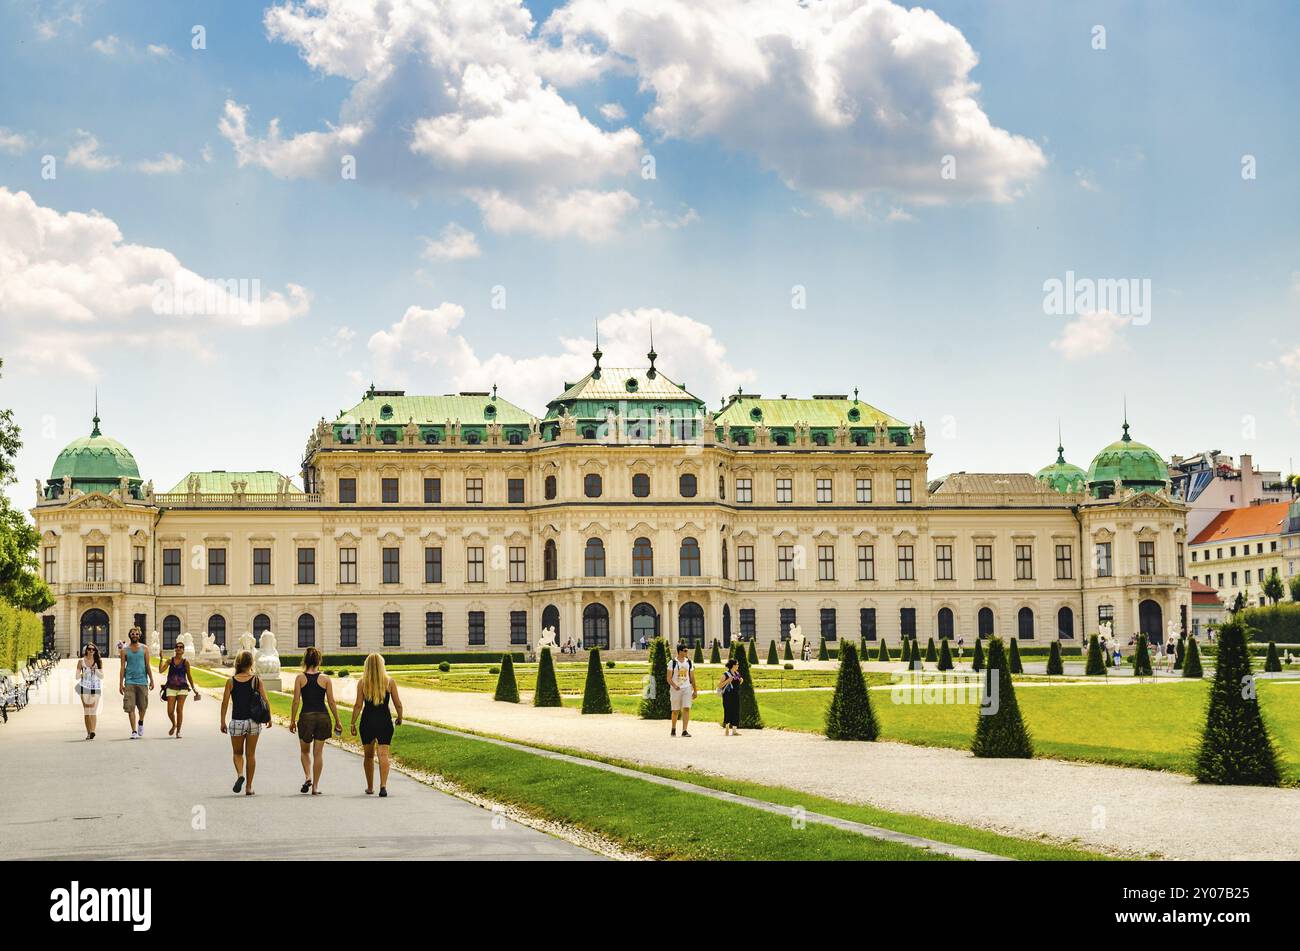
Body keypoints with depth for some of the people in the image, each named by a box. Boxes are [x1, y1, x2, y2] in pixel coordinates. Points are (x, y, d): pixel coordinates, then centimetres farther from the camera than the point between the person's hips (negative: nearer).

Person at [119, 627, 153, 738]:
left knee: (143, 706, 4)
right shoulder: (125, 650, 6)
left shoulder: (144, 649, 7)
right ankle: (134, 731, -3)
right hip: (129, 682, 0)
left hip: (142, 681, 1)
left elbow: (148, 665, 6)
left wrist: (151, 680, 0)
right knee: (130, 708, -6)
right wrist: (121, 683, 0)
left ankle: (141, 722, 34)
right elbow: (123, 667, 4)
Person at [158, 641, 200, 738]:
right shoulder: (170, 660, 3)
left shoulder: (185, 662, 1)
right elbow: (161, 670, -6)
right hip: (171, 688, 1)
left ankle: (178, 731, 6)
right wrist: (161, 659, -12)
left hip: (182, 688, -1)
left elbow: (189, 676, 10)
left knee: (179, 709, -6)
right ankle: (174, 725, 28)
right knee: (170, 711, -3)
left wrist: (193, 688, 12)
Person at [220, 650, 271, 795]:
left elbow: (225, 703, -4)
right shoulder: (257, 680, -4)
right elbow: (265, 701, -5)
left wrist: (223, 722, 4)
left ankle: (240, 774, -11)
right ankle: (249, 787, 12)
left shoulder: (231, 681, -3)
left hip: (237, 722, 0)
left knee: (237, 752, 17)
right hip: (254, 721, 0)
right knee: (251, 754, 11)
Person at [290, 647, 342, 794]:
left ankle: (308, 777, -3)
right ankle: (315, 786, 8)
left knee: (305, 751, 19)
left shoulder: (300, 678, -2)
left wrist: (292, 720, 5)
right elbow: (331, 702, 0)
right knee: (318, 753, 7)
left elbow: (296, 701, -3)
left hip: (306, 717, -1)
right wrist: (338, 721, 8)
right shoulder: (326, 679, -1)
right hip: (323, 716, 1)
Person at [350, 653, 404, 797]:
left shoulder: (363, 682, -2)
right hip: (384, 721, -1)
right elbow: (398, 704, 0)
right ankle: (383, 785, -25)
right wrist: (399, 718, 17)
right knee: (383, 754, -6)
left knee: (369, 755, 16)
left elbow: (358, 705, -5)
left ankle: (370, 787, 25)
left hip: (367, 721, 1)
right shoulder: (390, 682, -2)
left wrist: (353, 723, 2)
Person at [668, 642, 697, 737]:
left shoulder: (689, 662, 7)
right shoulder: (673, 662, -4)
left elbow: (692, 677, 12)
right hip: (676, 689, -2)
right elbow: (669, 678, -5)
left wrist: (695, 690, 11)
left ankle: (684, 730, -12)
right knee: (675, 711, 5)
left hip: (687, 688, 2)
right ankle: (673, 729, 26)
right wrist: (674, 686, -23)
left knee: (686, 709, -12)